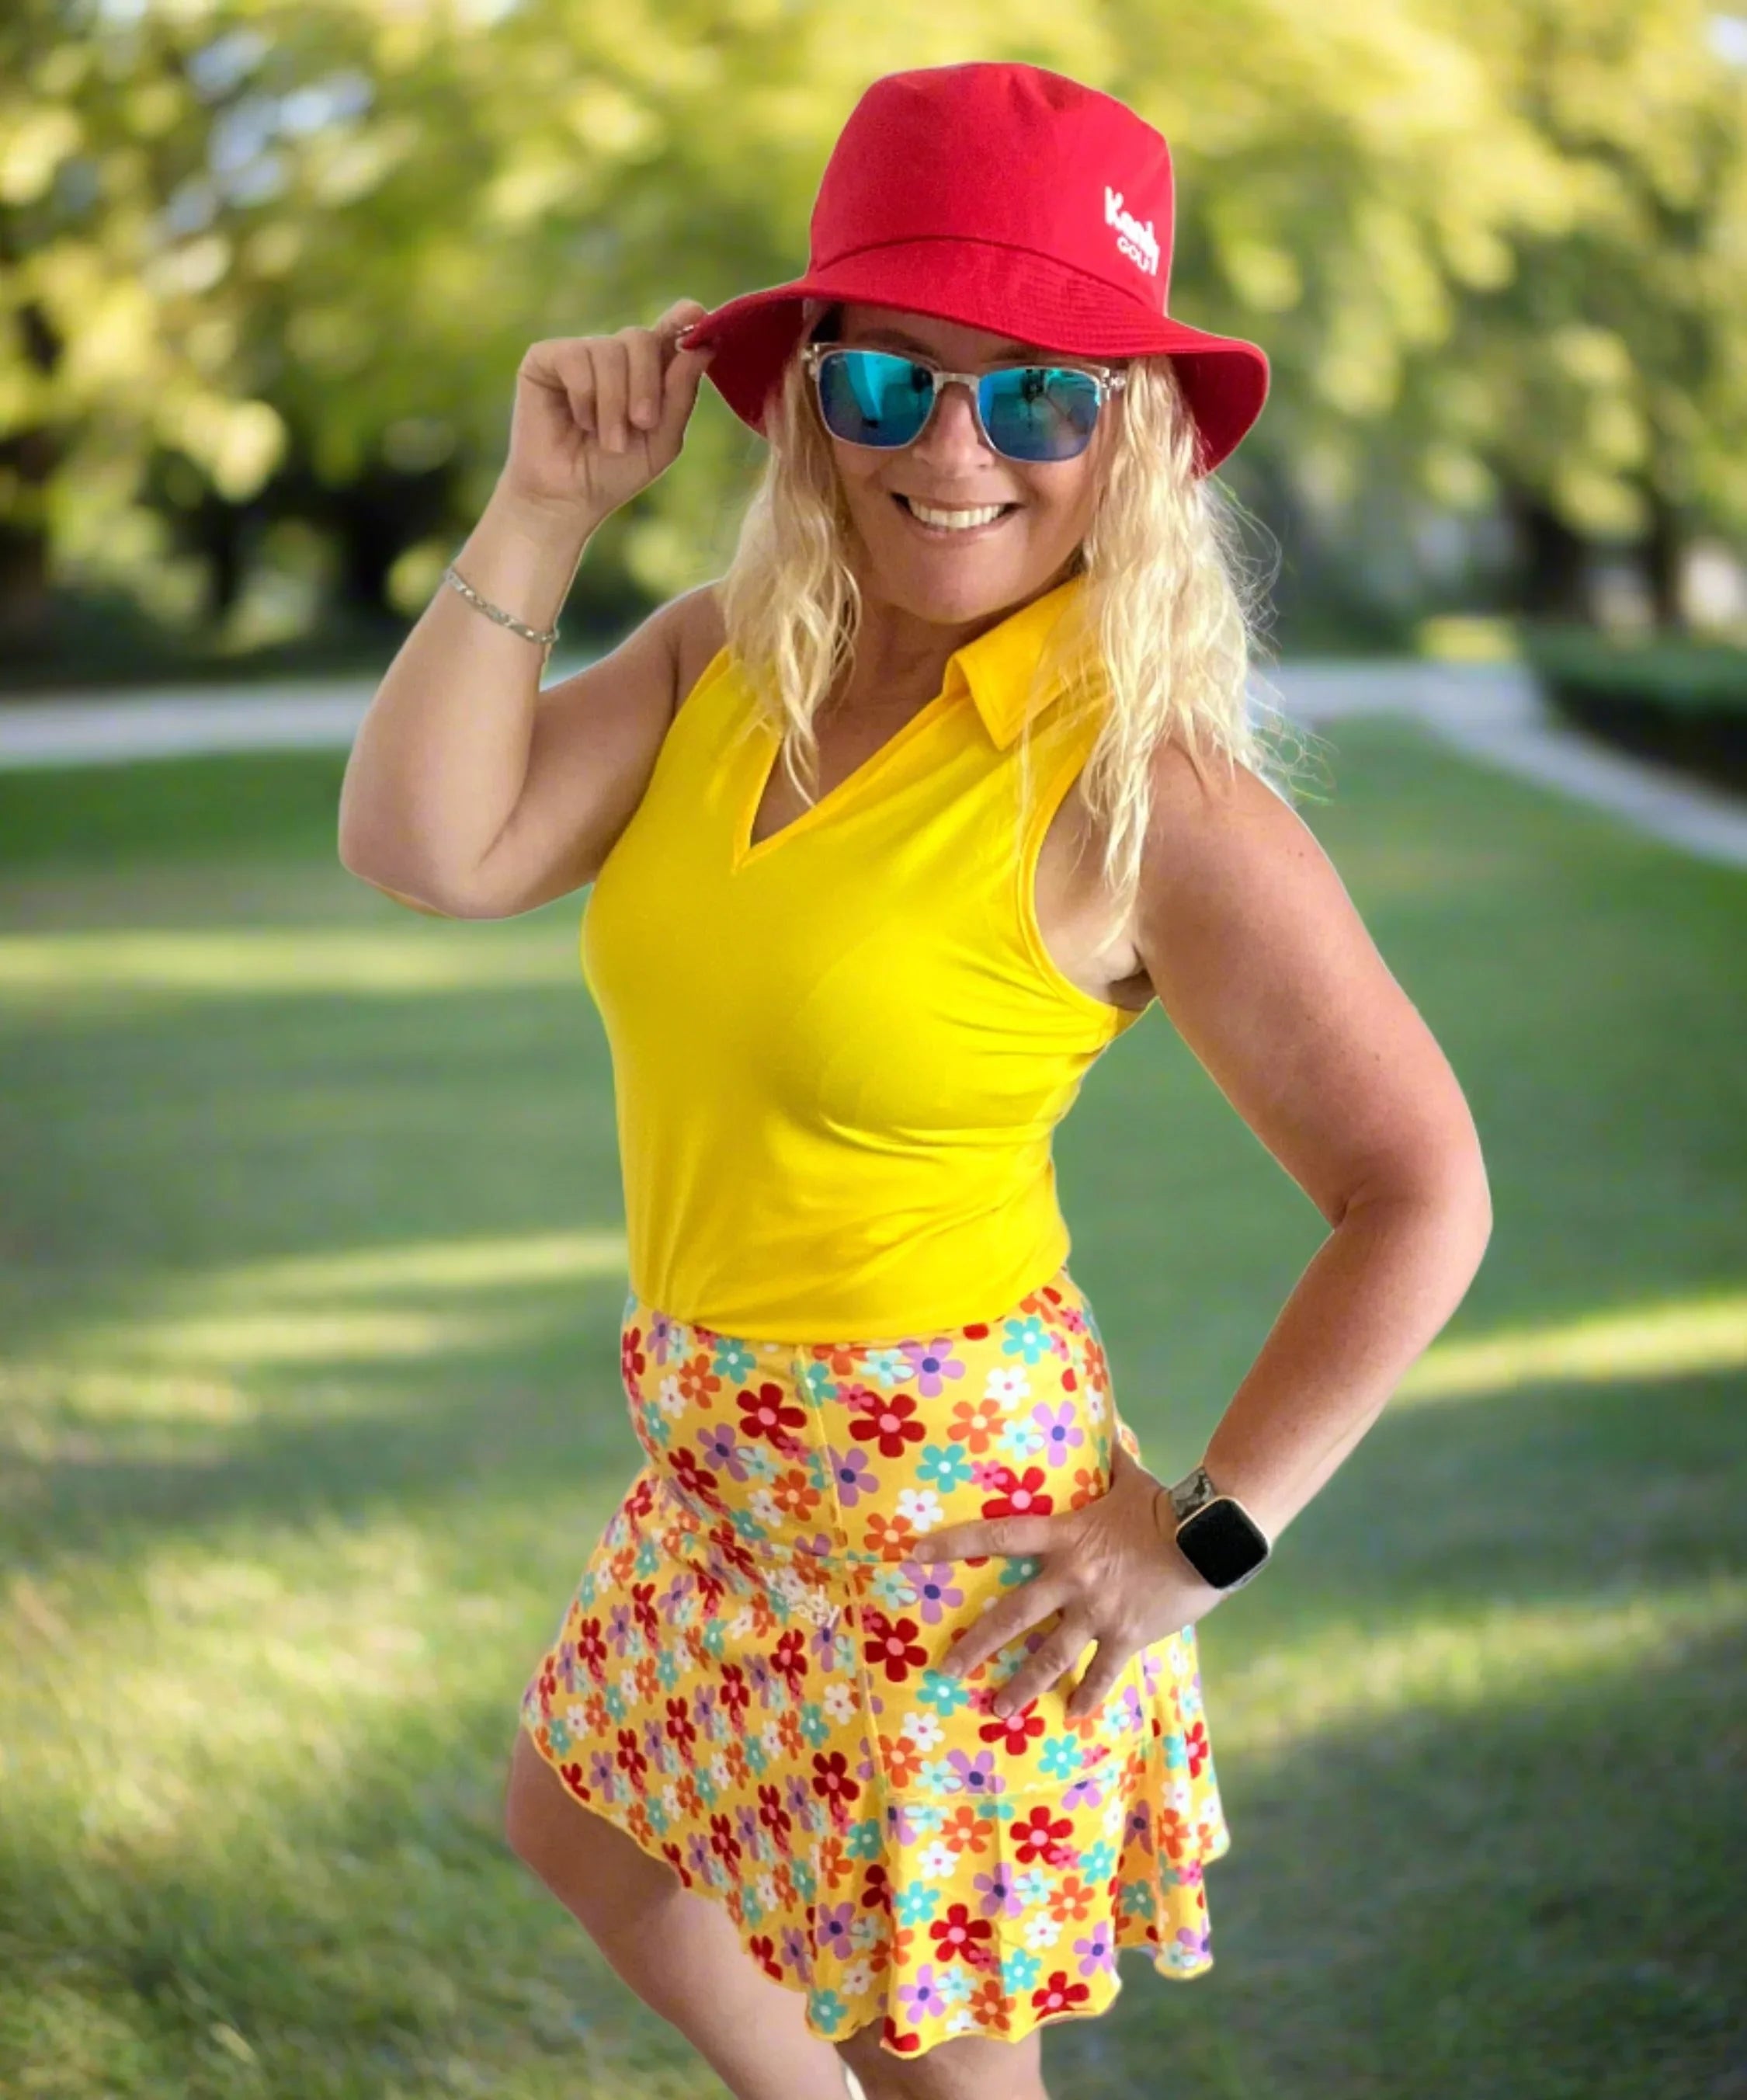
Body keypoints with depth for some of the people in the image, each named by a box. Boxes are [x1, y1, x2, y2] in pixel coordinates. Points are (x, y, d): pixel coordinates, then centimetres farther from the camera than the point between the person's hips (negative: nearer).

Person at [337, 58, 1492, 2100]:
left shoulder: (1143, 792, -22)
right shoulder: (722, 662, -4)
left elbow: (1420, 1194, -17)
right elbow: (424, 847, -14)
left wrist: (1210, 1534, -15)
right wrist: (542, 508, -16)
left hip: (953, 1498, -7)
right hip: (720, 1456, 7)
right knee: (580, 1821, 29)